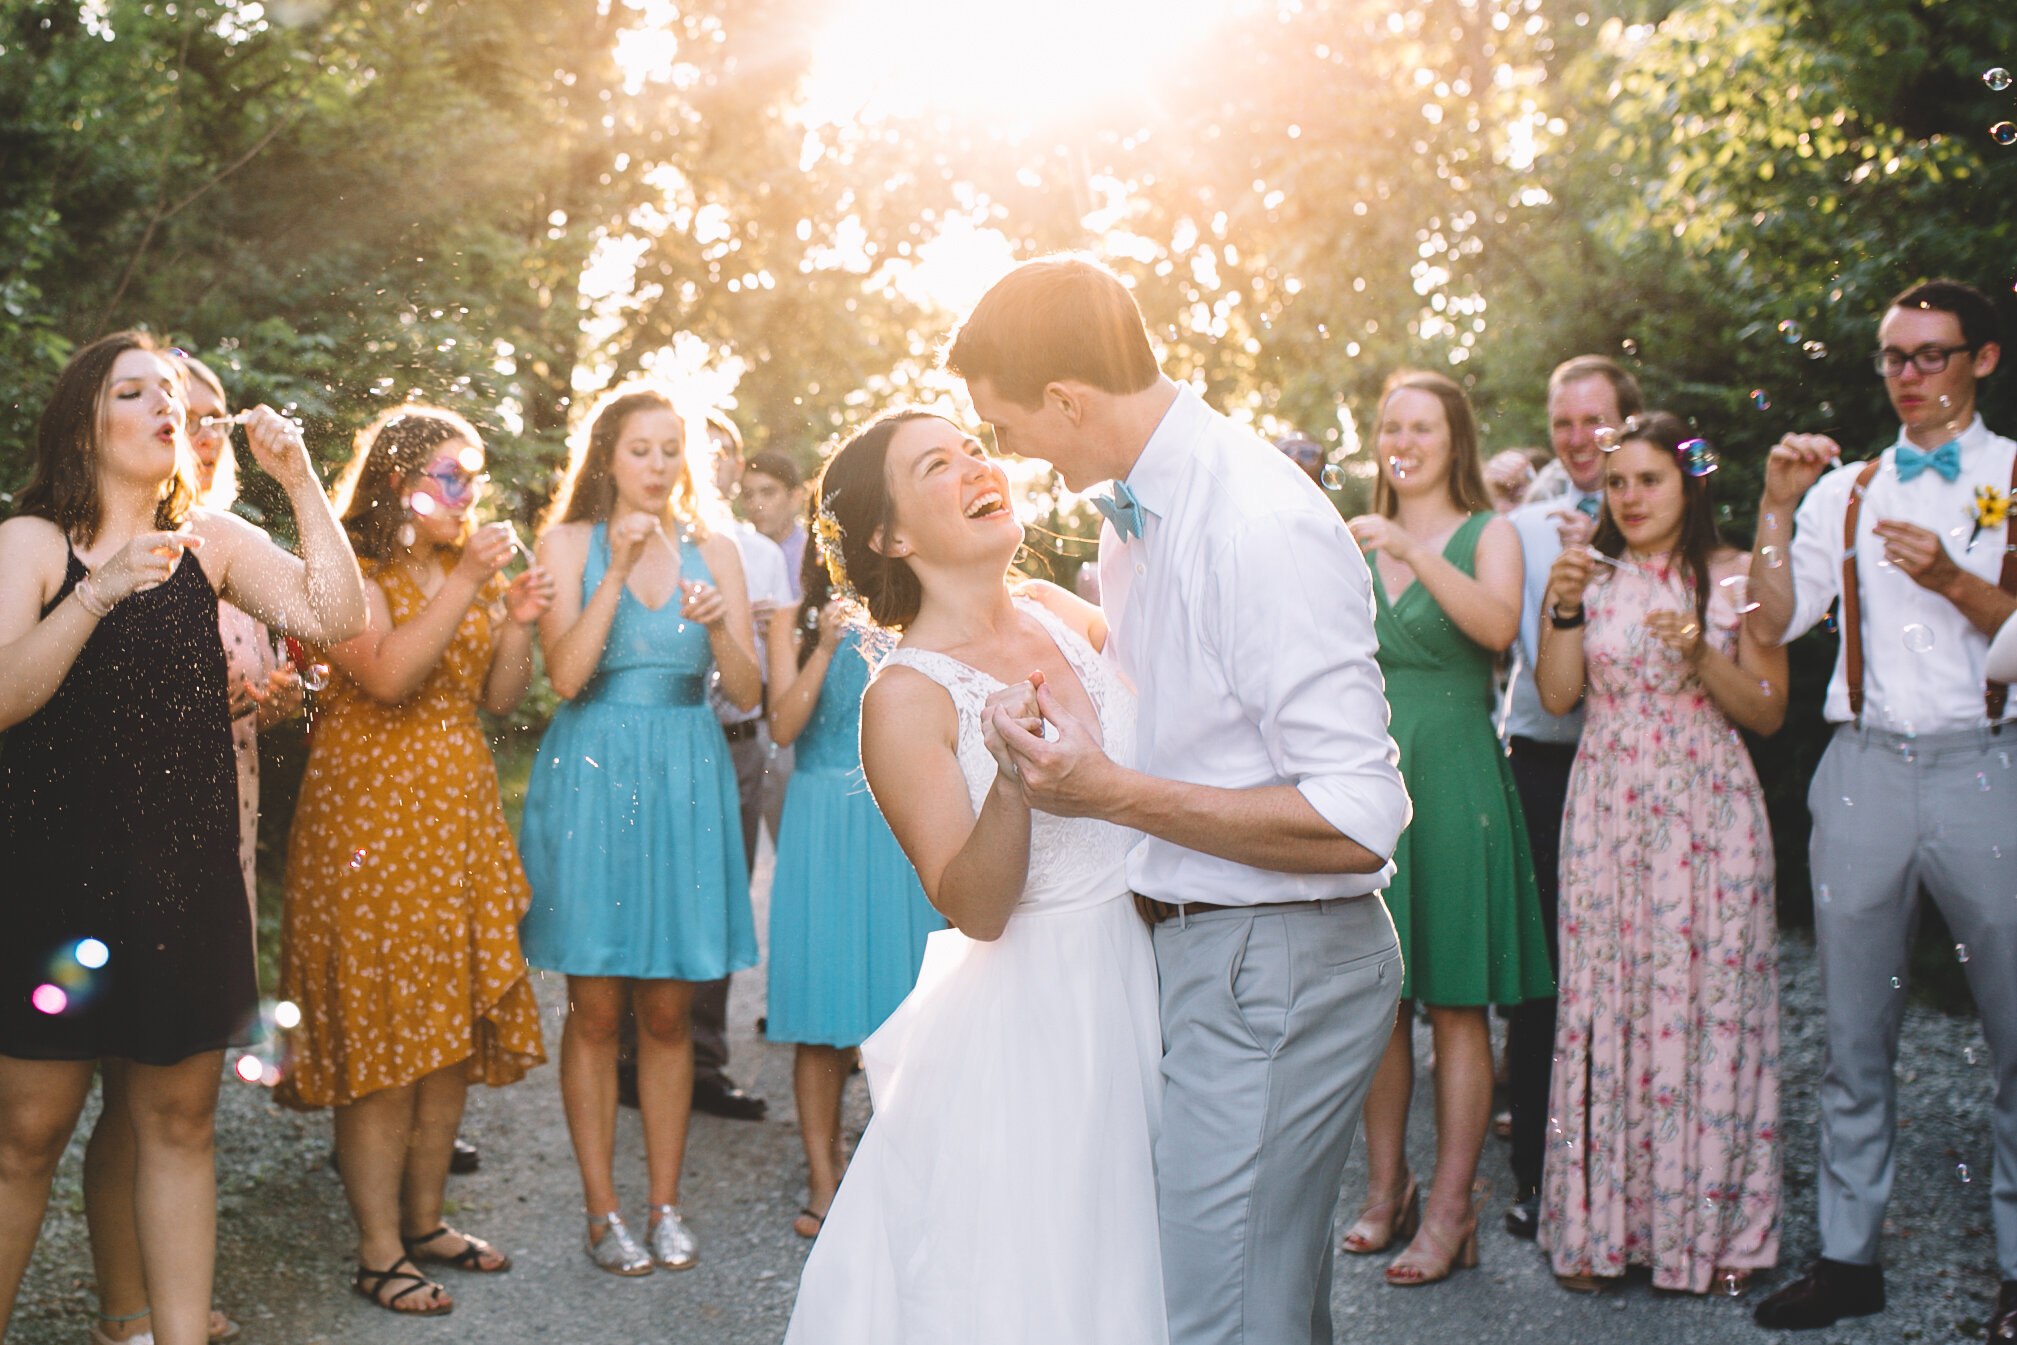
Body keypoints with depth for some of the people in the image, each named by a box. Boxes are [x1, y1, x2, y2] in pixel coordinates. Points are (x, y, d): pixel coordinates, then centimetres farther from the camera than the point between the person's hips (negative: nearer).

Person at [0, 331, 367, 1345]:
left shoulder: (212, 541, 11)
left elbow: (337, 616, -2)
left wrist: (299, 478, -5)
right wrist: (100, 591, -23)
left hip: (188, 872, 4)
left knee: (178, 1121, 8)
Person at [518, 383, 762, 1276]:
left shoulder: (712, 550, 8)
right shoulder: (569, 543, 2)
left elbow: (748, 693, 2)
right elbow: (565, 674, -11)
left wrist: (719, 628, -17)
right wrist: (619, 571, -18)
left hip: (685, 780, 2)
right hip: (592, 775, -2)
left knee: (669, 1010, 6)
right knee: (596, 1008, 2)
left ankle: (666, 1202, 17)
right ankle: (603, 1210, 13)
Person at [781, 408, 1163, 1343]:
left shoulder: (1059, 613, 3)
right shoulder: (904, 698, -15)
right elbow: (975, 909, -17)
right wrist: (1011, 779, -33)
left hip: (1146, 983, 6)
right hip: (1040, 1013, -6)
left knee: (1132, 1264, 17)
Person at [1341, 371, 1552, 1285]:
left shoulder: (1487, 533, 4)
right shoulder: (1355, 541, 15)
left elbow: (1498, 625, -16)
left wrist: (1412, 551, -22)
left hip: (1452, 772, -4)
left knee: (1456, 1001, -3)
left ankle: (1450, 1211, 1)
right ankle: (1385, 1190, 15)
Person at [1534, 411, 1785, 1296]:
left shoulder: (1733, 577, 3)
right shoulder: (1595, 575, 10)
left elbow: (1767, 714, 1)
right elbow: (1556, 696, 2)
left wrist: (1700, 653, -14)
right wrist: (1564, 608, -10)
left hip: (1709, 812, -2)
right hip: (1608, 812, 2)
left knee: (1709, 999, -1)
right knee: (1605, 1000, 1)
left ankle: (1713, 1226, 11)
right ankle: (1601, 1222, 10)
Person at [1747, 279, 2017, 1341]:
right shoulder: (1845, 489, 14)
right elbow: (1772, 623, 6)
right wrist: (1775, 509, -3)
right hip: (1865, 767, 3)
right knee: (1854, 1033, 6)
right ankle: (1848, 1254, 14)